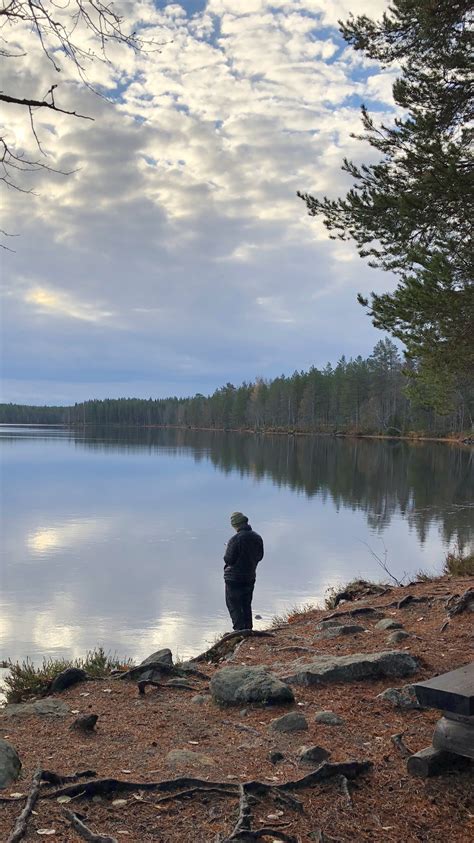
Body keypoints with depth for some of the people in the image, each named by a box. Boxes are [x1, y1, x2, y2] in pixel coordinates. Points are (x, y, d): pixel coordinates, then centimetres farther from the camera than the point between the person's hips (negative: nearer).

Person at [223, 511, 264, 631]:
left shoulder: (235, 539, -22)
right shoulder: (257, 538, -1)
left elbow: (228, 560, -17)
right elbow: (259, 556, 10)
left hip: (234, 578, -7)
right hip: (250, 577, 7)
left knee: (233, 605, 3)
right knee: (246, 605, 18)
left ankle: (240, 629, -1)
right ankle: (248, 629, 23)